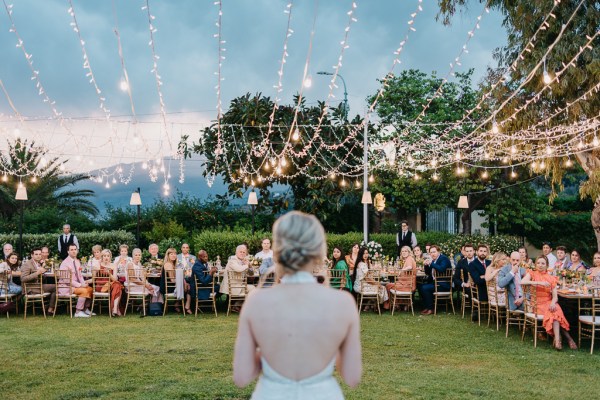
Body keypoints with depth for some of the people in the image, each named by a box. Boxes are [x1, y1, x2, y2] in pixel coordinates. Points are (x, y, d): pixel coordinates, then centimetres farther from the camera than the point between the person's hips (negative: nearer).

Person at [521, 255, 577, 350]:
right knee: (554, 313, -30)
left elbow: (555, 296, 5)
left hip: (549, 303, 2)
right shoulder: (532, 274, 8)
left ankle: (557, 339, -36)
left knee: (555, 310, -32)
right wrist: (539, 282, -19)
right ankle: (568, 338, -30)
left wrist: (553, 303, -18)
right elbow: (522, 282, -15)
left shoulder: (551, 278, 14)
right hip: (537, 304, -2)